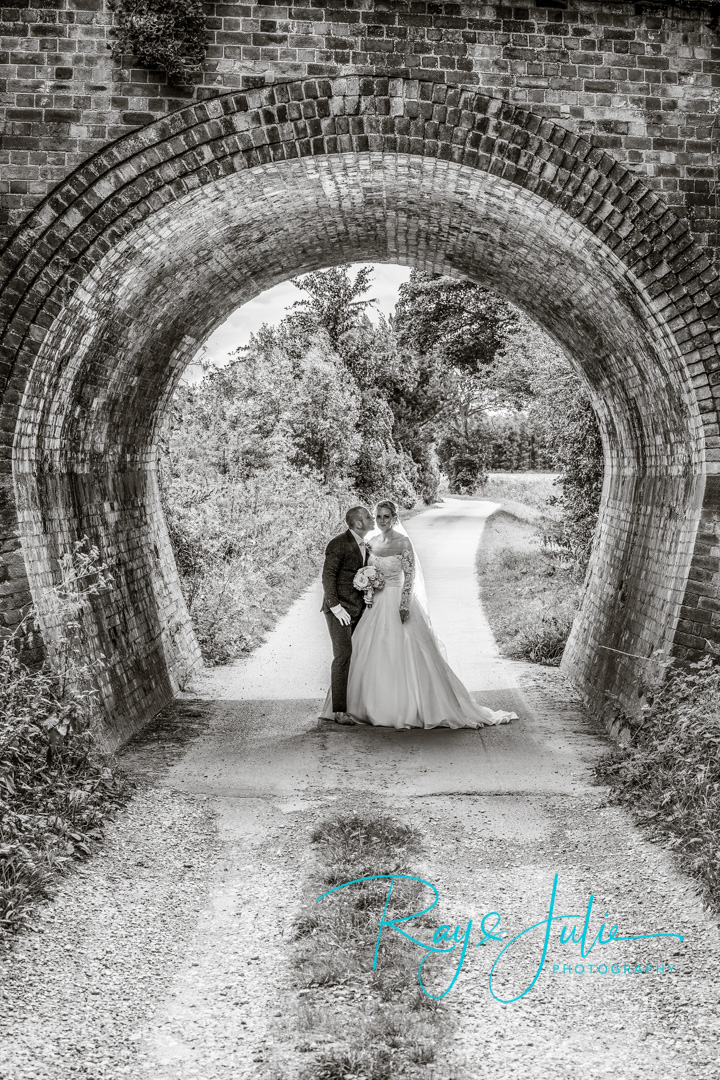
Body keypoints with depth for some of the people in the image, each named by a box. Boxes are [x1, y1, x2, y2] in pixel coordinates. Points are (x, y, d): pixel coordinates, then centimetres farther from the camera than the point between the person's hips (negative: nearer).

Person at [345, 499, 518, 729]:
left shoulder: (403, 542, -9)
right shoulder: (372, 542, 9)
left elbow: (410, 574, -13)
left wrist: (404, 604, -20)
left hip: (399, 601, -6)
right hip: (377, 603, 6)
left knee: (405, 654, -5)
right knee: (373, 656, 6)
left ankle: (409, 709, 3)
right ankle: (376, 708, 16)